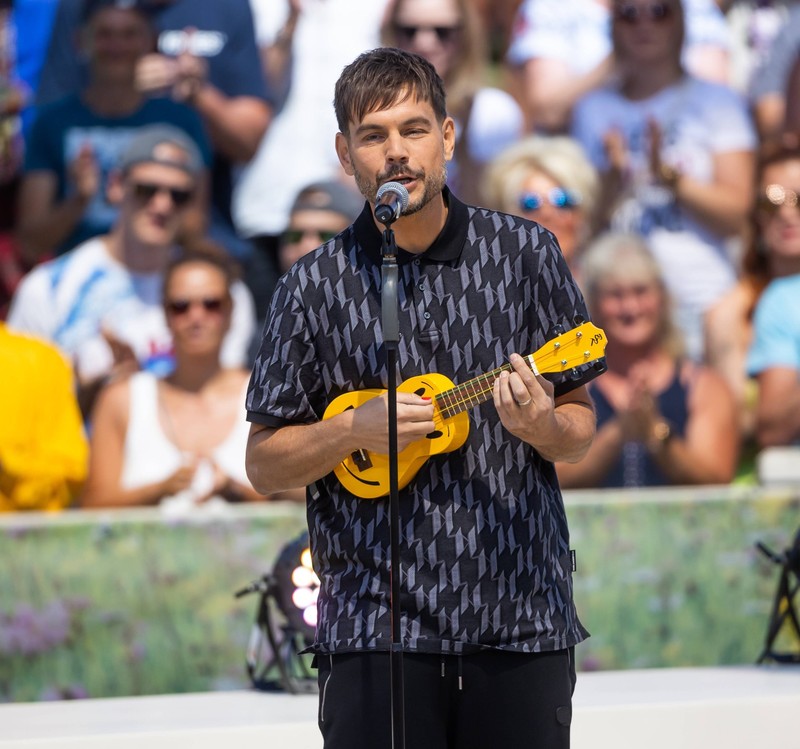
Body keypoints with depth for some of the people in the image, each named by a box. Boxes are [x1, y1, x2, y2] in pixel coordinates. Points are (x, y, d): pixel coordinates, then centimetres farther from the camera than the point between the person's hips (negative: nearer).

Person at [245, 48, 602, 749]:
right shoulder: (315, 288, 1)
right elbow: (263, 465, 5)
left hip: (522, 616, 1)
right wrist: (355, 429, -12)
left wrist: (542, 426, -14)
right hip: (374, 624, -1)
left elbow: (581, 427, 8)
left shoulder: (525, 252, 4)